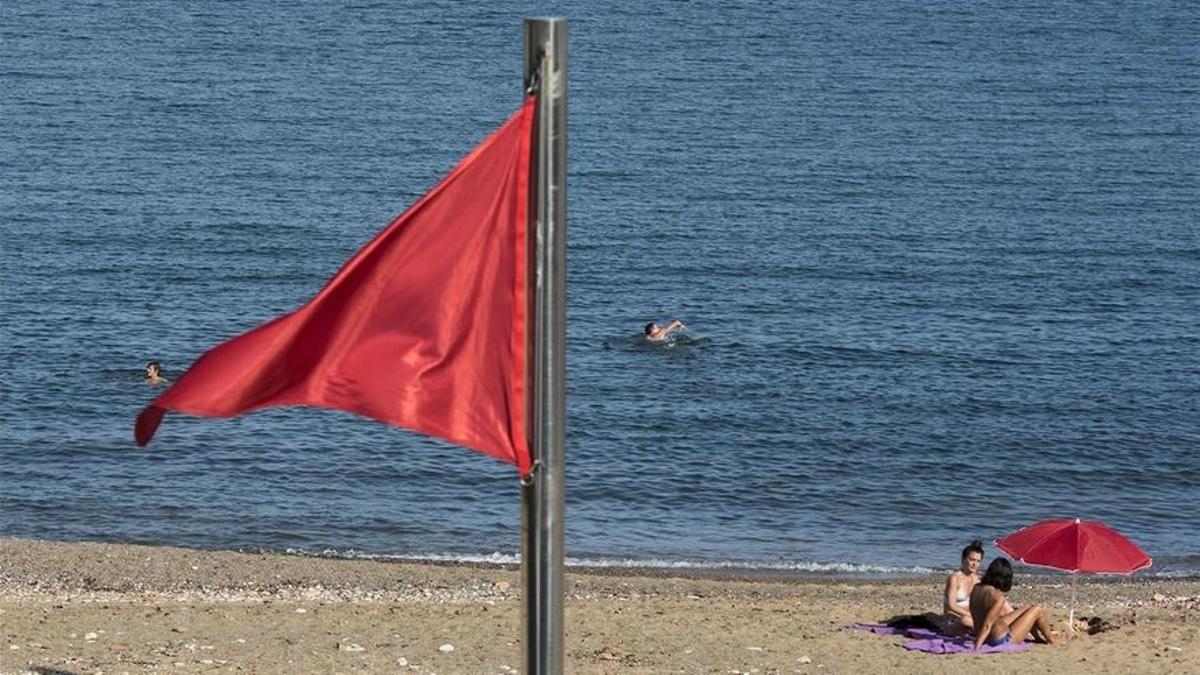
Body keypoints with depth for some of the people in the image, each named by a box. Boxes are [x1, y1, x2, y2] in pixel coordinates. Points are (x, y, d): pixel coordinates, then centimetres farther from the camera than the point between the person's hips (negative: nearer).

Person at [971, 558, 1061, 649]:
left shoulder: (976, 589, -5)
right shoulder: (998, 597, -28)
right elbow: (987, 625, -30)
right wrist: (977, 646, -30)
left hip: (988, 638, 8)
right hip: (1003, 640, -8)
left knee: (1027, 609, 25)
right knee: (1037, 610, 6)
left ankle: (1039, 637, 46)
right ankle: (1051, 640, 28)